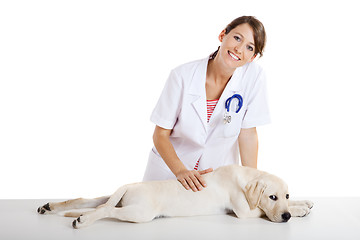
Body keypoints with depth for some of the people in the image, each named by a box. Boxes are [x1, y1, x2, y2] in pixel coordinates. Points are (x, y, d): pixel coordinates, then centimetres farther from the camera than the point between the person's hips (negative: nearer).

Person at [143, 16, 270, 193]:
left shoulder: (253, 75, -14)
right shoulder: (183, 75, -17)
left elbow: (248, 133, -8)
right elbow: (160, 134, -12)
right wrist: (180, 171, -27)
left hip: (218, 170, 1)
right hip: (169, 169, 0)